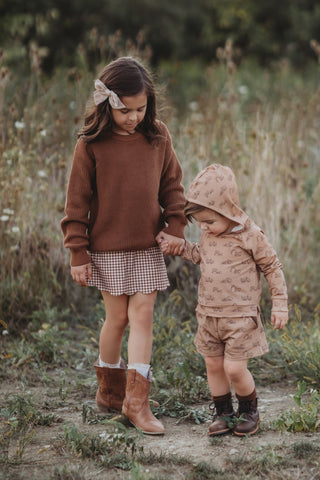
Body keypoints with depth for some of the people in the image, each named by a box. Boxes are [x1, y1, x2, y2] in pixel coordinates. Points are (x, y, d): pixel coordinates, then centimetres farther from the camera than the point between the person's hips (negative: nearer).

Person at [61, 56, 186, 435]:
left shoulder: (158, 137, 0)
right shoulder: (91, 144, -9)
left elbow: (172, 185, 10)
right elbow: (77, 201, -6)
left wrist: (175, 226, -2)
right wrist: (78, 253, -7)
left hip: (148, 247, 2)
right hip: (107, 249, -2)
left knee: (142, 317, -2)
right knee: (117, 318, 5)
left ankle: (136, 401, 1)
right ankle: (108, 390, 24)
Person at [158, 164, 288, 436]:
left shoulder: (250, 236, -12)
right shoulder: (209, 235, 6)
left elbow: (272, 268, -4)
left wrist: (280, 305, -5)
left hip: (240, 316, -6)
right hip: (209, 314, 6)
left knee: (234, 369, -7)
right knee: (214, 365, 9)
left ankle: (249, 411, 18)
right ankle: (223, 413, 23)